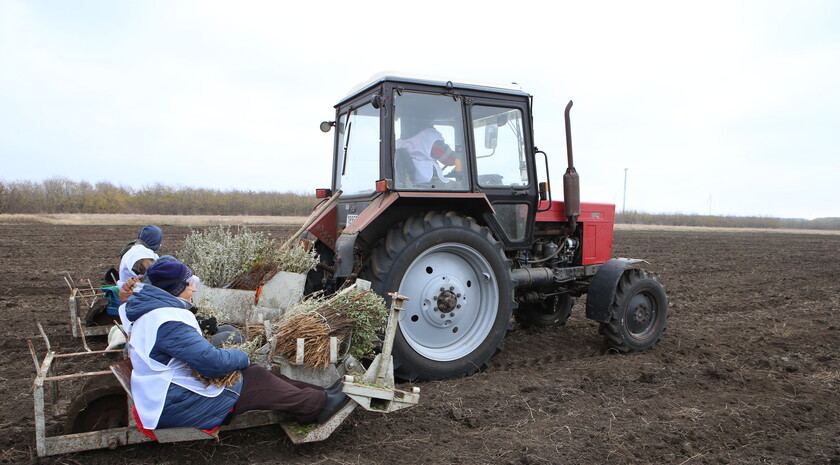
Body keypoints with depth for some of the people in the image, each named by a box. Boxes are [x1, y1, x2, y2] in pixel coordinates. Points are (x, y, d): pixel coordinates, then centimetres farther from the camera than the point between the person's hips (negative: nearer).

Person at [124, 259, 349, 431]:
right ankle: (320, 403, 7)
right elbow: (213, 362, -30)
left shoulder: (151, 310, 9)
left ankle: (319, 395, 7)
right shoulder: (169, 322, -27)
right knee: (258, 382, -7)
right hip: (176, 405, -10)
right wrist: (241, 356, -10)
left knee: (256, 374, 4)